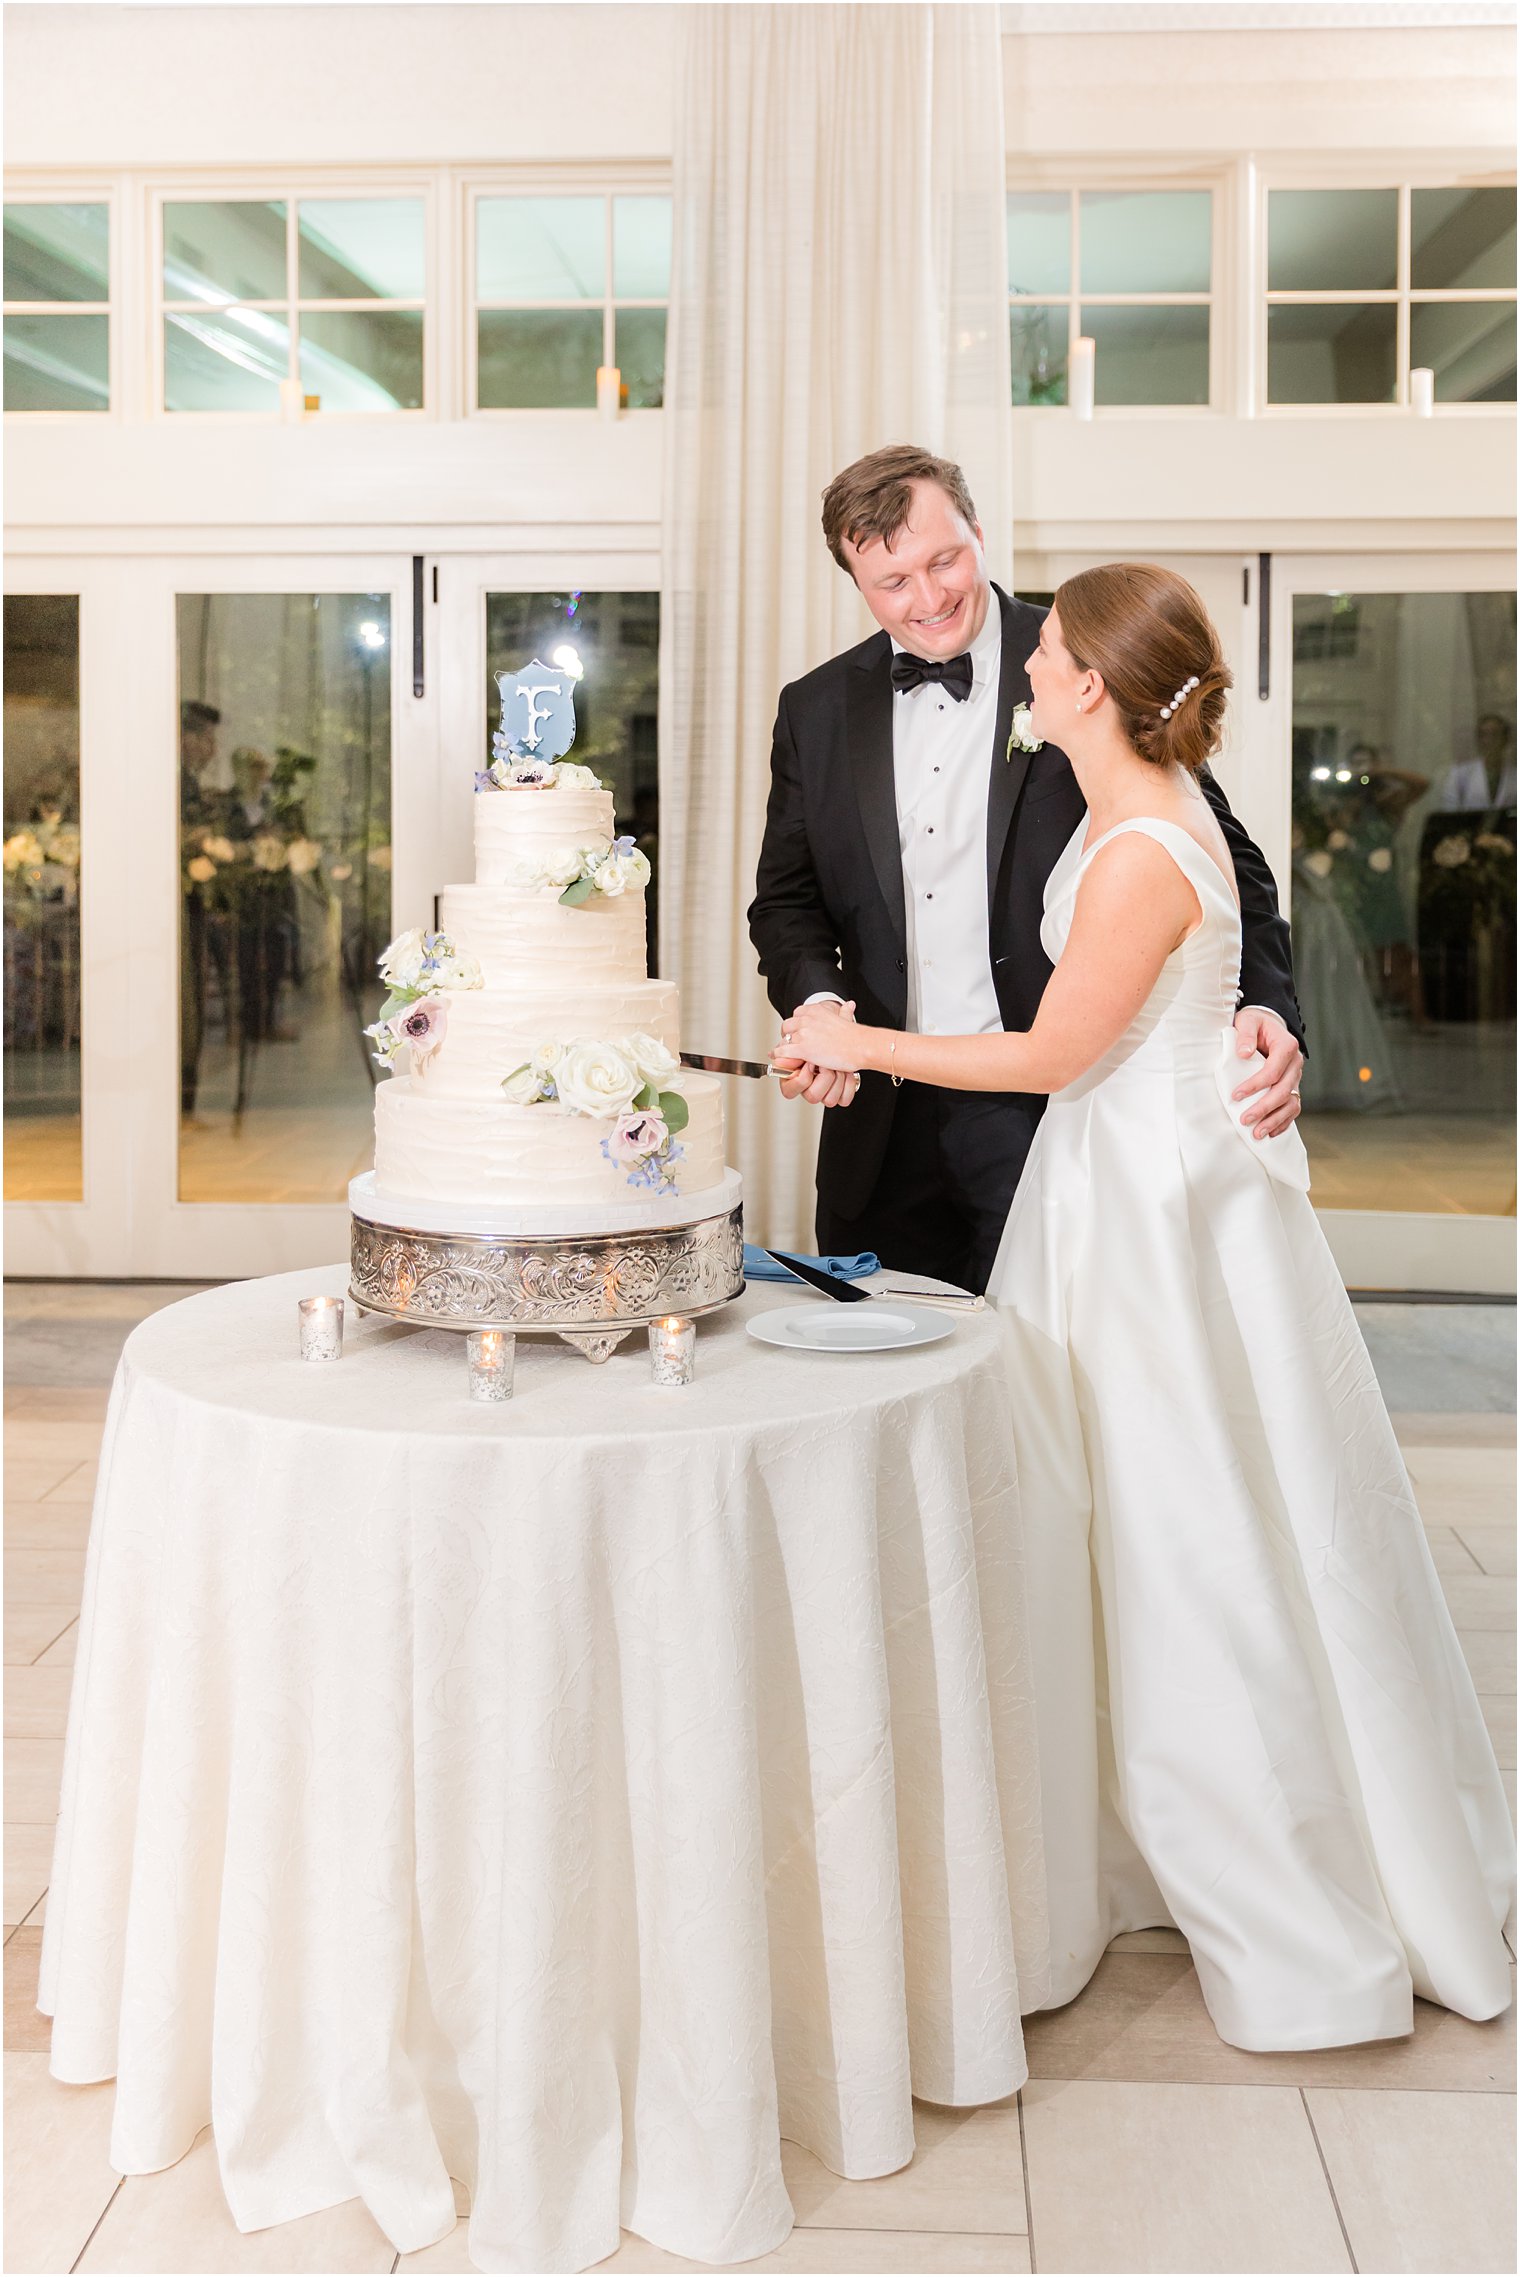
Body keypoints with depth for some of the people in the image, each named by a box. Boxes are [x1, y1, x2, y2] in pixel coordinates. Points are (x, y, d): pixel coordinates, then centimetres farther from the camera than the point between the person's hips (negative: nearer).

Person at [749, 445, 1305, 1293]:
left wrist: (1265, 1006, -20)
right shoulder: (816, 711, 9)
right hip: (885, 1125, 4)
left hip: (1049, 1112, -3)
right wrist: (818, 1004, -9)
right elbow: (787, 900, 13)